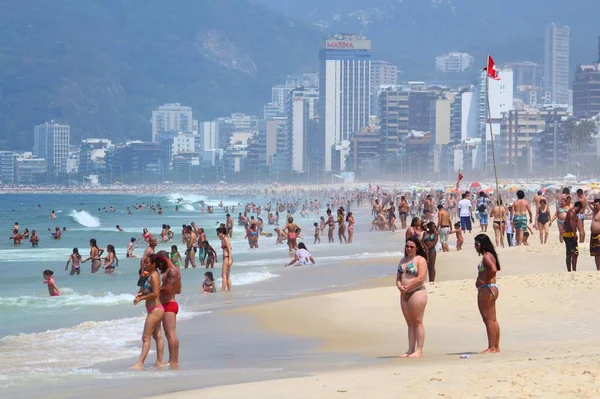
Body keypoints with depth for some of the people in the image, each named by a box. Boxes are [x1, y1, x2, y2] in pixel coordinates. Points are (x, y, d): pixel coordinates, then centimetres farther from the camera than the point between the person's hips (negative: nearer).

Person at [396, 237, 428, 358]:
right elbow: (398, 277, 18)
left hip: (417, 292, -8)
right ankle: (410, 350, 10)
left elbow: (421, 278, -15)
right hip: (404, 294, 8)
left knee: (417, 322, -6)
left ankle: (419, 350, -5)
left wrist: (407, 287, -13)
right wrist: (400, 286, -4)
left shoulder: (420, 260, -5)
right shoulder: (403, 260, 19)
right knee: (410, 323, 8)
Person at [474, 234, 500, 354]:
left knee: (489, 320, -9)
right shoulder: (487, 255, 16)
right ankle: (496, 346, 17)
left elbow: (493, 269, -31)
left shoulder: (487, 256, -15)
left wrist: (485, 281, -20)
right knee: (492, 320, 13)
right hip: (490, 289, 11)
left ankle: (492, 347, -9)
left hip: (487, 289, -11)